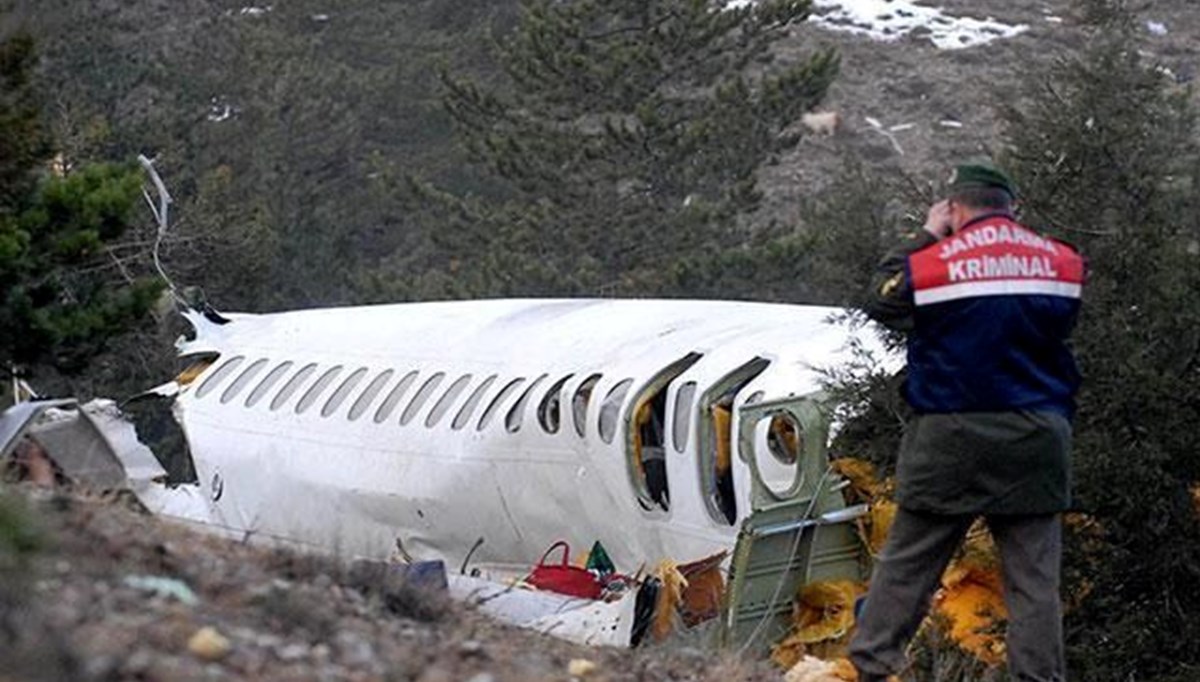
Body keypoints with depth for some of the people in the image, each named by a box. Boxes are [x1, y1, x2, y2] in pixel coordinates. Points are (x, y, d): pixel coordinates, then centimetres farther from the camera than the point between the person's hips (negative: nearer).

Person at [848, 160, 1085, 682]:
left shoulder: (932, 263, -8)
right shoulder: (1063, 263, 0)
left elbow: (881, 301, 9)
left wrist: (925, 238, 15)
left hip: (950, 441, -2)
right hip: (1035, 441, 2)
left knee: (907, 562, 8)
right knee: (1034, 576, 5)